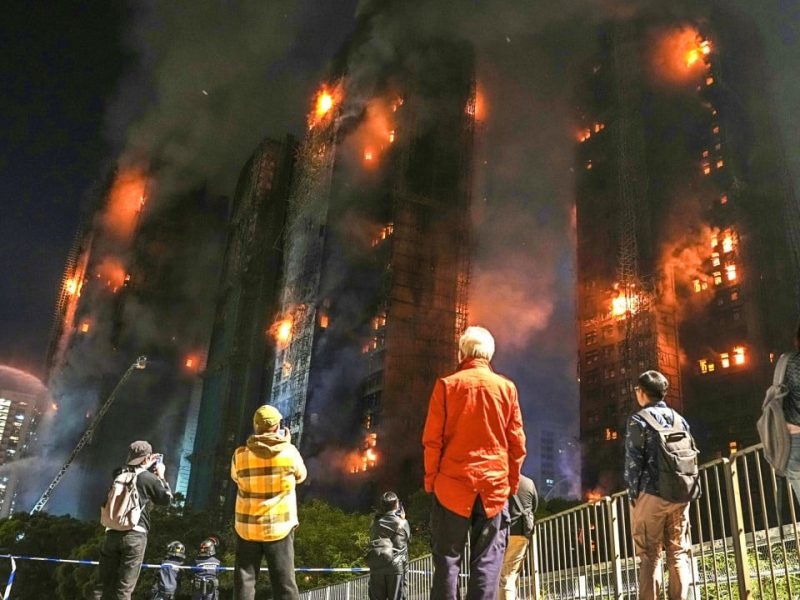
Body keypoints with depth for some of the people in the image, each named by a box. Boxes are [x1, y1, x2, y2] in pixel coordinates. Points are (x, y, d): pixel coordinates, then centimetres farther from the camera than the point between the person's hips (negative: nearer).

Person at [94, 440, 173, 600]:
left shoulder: (120, 475, 10)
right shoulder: (150, 478, -4)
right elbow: (166, 499, 10)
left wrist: (147, 468, 31)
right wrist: (161, 476, 18)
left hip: (112, 533, 4)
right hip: (135, 535, -4)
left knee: (104, 584, 8)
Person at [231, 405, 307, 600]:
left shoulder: (240, 455, -6)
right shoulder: (289, 452, -9)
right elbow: (301, 476, 9)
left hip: (247, 528, 1)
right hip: (280, 528, -1)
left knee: (244, 582, 7)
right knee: (285, 584, 5)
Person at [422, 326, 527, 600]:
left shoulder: (446, 385, 0)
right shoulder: (506, 387, 4)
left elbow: (432, 439, -3)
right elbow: (517, 442, 5)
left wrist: (431, 478, 5)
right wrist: (512, 481, 13)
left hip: (453, 483, -1)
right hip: (495, 485, 1)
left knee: (447, 559, 5)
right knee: (487, 561, 4)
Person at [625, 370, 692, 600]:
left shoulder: (639, 419, -3)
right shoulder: (680, 419, 14)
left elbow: (633, 460, -8)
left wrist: (633, 494, -2)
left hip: (651, 494, -5)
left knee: (650, 555, -1)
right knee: (678, 553, 8)